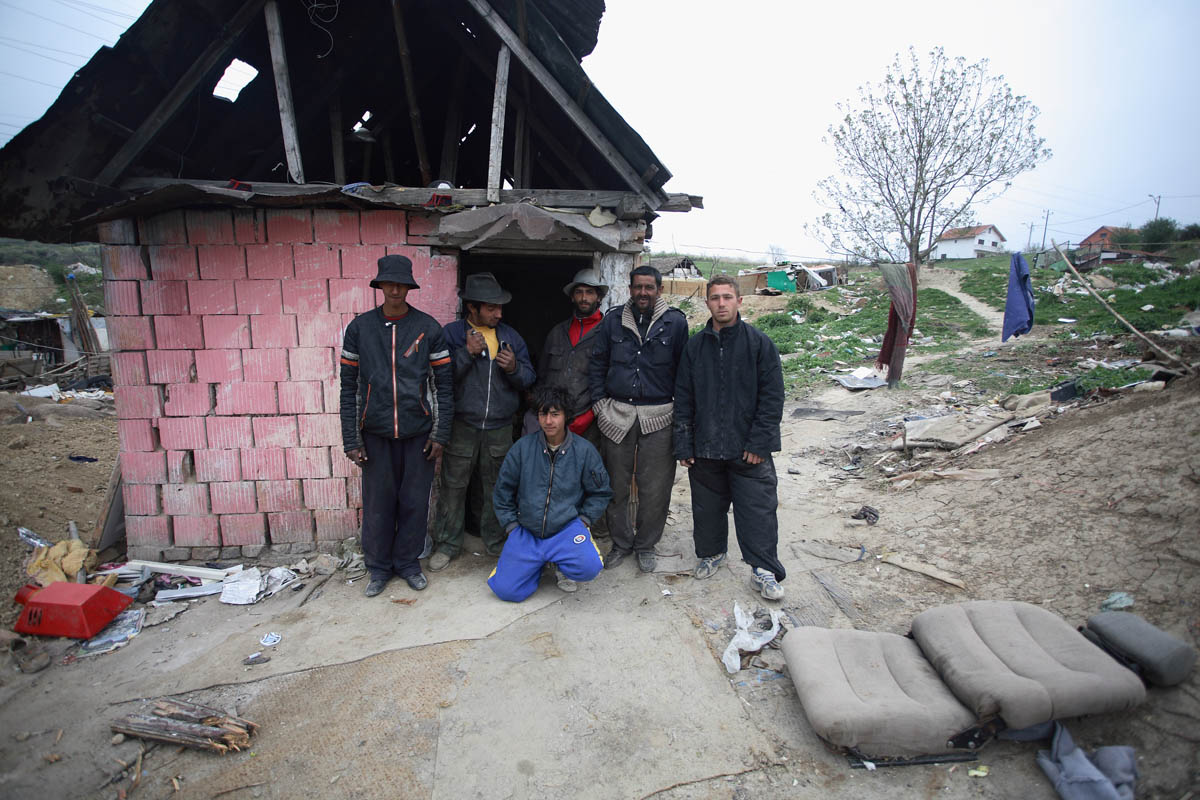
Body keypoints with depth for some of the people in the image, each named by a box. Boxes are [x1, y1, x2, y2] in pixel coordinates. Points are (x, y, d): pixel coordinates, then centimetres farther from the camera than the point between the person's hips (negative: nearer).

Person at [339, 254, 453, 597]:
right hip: (375, 433, 1)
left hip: (418, 431, 0)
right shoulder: (359, 327, 1)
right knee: (377, 502, 8)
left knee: (415, 501, 8)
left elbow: (444, 383, 1)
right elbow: (349, 386, 3)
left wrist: (440, 433, -4)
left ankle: (408, 561, 28)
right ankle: (379, 566, 27)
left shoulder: (428, 328, -1)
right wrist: (351, 440, -1)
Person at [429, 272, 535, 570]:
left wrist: (514, 368, -12)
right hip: (461, 426, -2)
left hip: (500, 428, 2)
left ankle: (496, 541, 27)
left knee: (496, 487, 11)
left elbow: (528, 379, 9)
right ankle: (447, 543, 20)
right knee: (453, 485, 5)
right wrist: (467, 353, -19)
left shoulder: (511, 337, 9)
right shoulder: (452, 333, -1)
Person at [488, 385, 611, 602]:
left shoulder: (584, 450, -4)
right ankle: (540, 561, 18)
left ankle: (562, 562, 7)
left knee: (589, 567, -29)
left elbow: (600, 492, 9)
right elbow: (502, 491, 9)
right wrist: (511, 525, 4)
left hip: (567, 527, -1)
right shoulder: (522, 448, -2)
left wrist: (584, 519, -2)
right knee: (506, 590, -12)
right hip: (526, 531, 1)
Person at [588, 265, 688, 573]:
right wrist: (600, 403, 4)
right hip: (617, 414, 2)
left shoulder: (675, 322, 1)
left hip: (658, 416, -2)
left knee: (654, 489, 4)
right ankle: (621, 542, 28)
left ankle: (645, 546, 24)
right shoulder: (613, 320, 6)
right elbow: (597, 364, 10)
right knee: (616, 484, 10)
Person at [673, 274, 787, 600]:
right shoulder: (695, 346, 6)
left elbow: (772, 396, -5)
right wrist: (683, 444, 3)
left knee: (758, 510, 0)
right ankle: (711, 553, 37)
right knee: (707, 508, 15)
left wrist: (759, 442, -11)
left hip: (749, 449, -3)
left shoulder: (759, 343, -3)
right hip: (705, 448, 3)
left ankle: (764, 570, 14)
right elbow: (683, 399, 7)